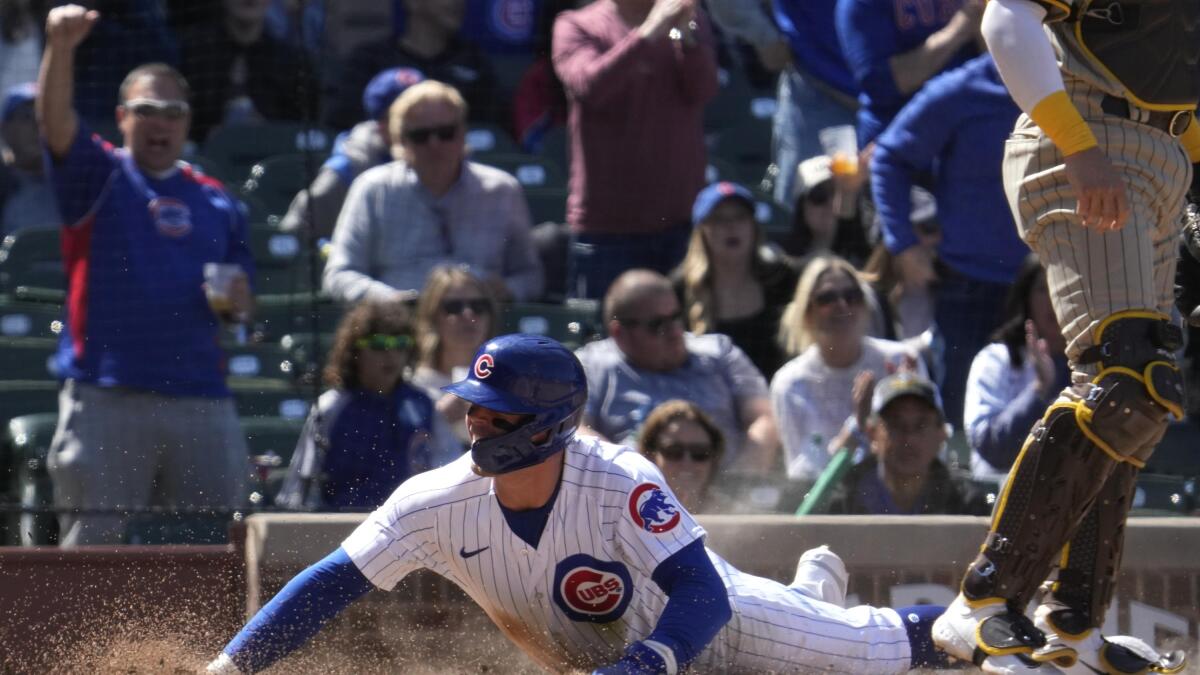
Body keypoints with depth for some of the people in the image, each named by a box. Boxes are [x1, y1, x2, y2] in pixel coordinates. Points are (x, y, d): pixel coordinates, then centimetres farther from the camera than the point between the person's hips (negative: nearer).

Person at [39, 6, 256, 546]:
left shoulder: (216, 201, 17)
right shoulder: (99, 177, 6)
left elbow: (242, 304, 21)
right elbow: (54, 121, -13)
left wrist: (236, 301, -4)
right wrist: (60, 48, -31)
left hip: (201, 399, 4)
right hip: (105, 395, -4)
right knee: (93, 543, -5)